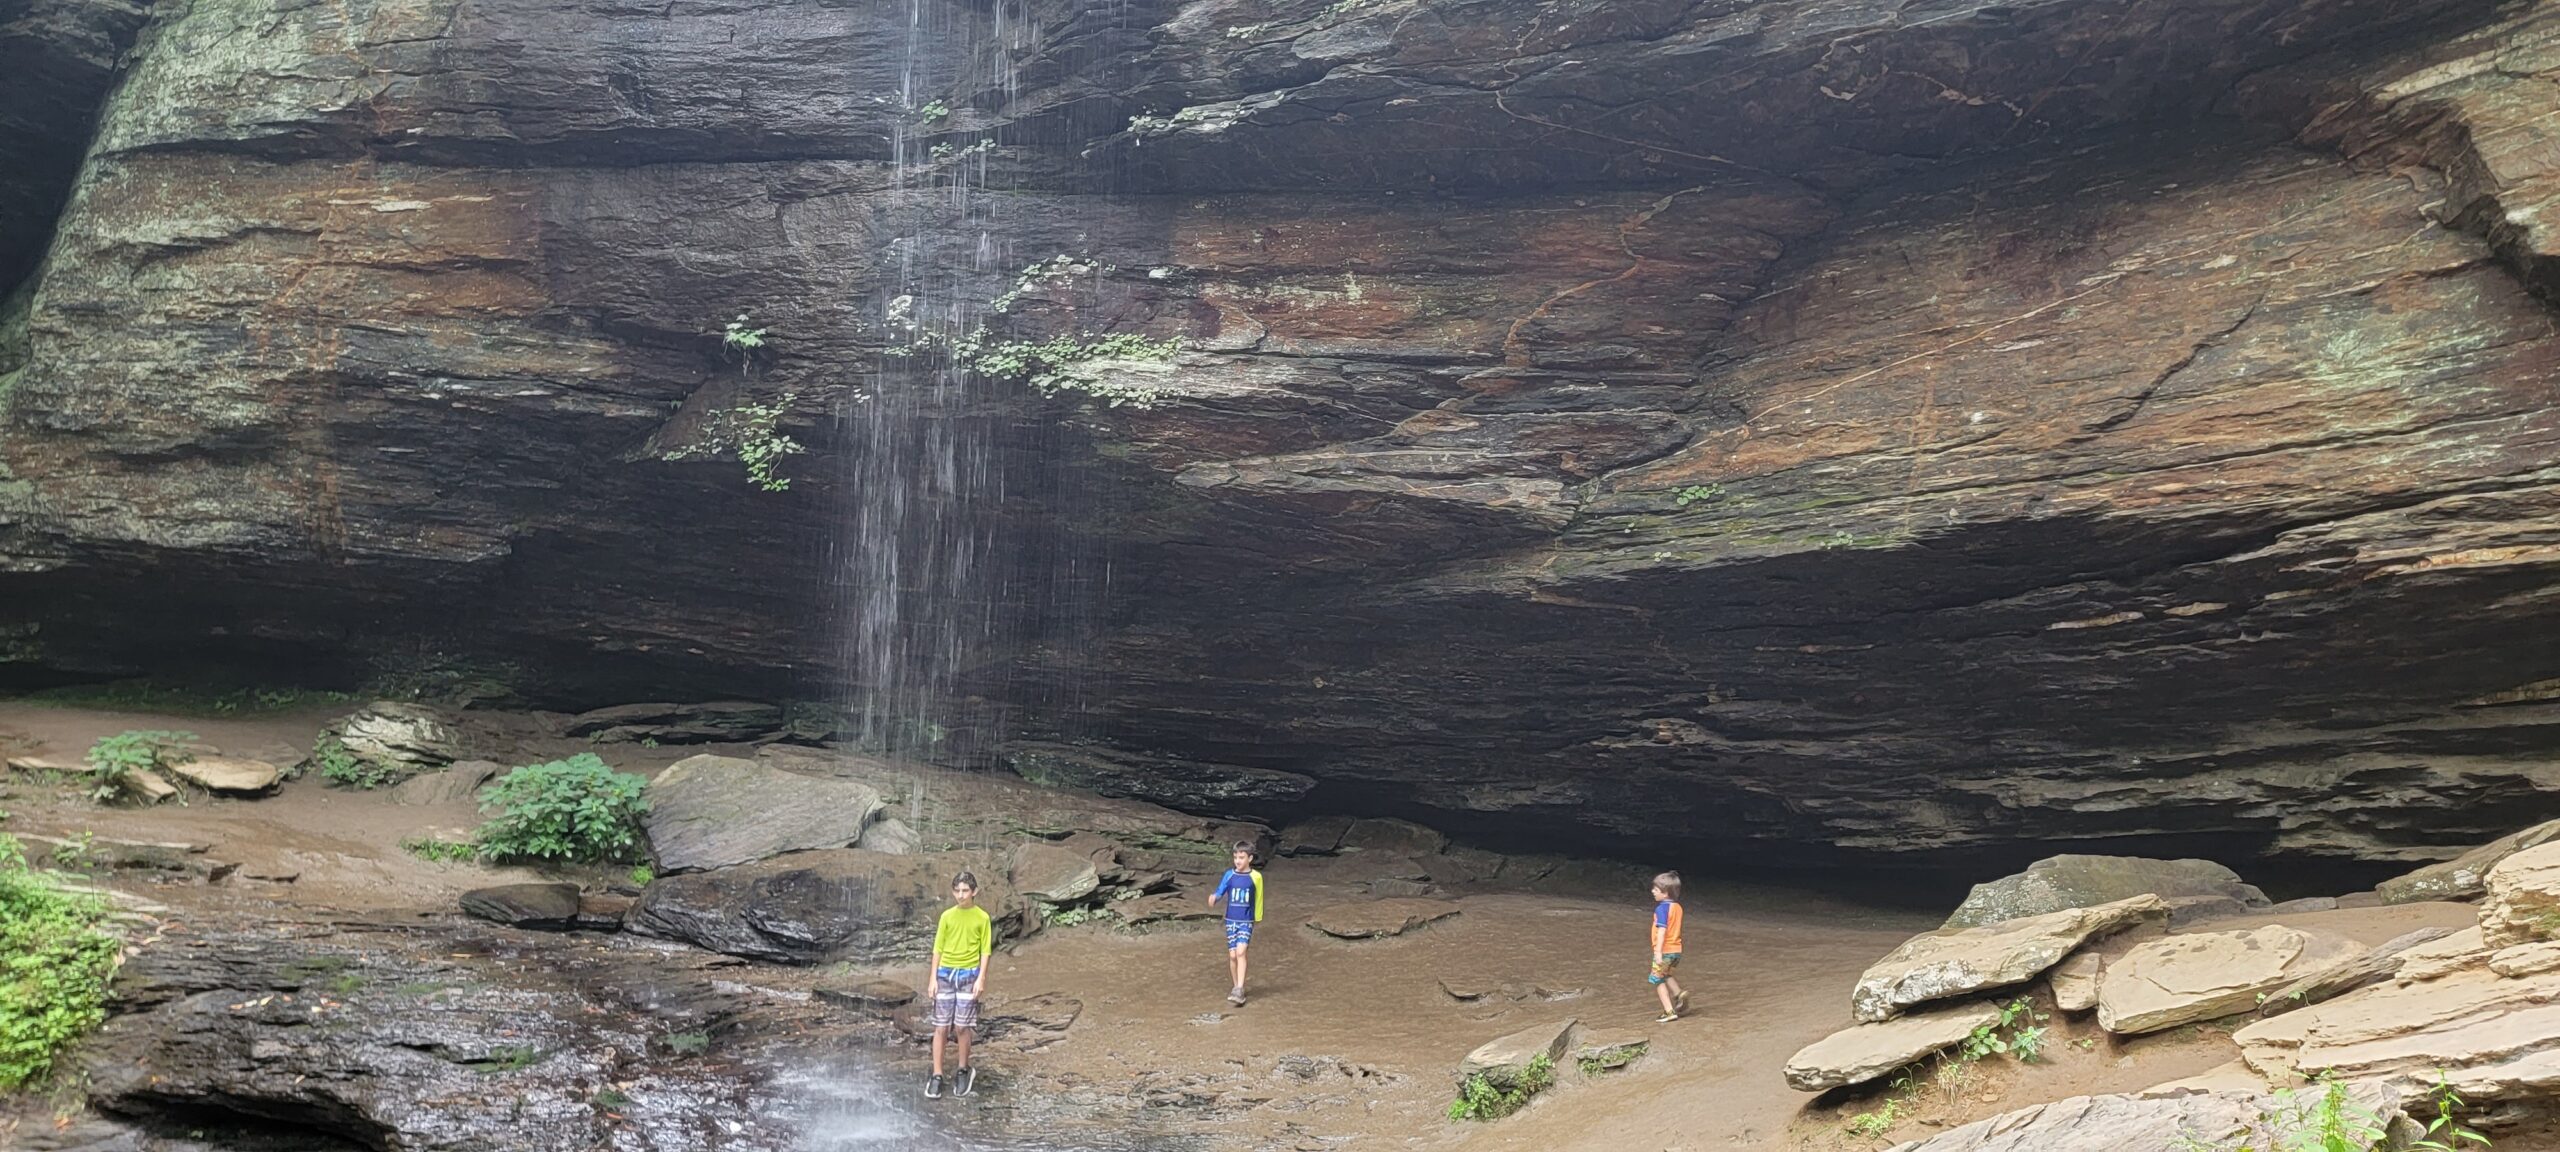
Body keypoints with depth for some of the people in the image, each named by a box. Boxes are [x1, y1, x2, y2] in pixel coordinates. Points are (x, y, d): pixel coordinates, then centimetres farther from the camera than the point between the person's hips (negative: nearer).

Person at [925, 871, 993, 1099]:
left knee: (962, 1026, -2)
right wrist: (933, 978, 2)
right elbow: (938, 948, 6)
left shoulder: (982, 918, -1)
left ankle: (963, 1071, 17)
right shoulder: (947, 916, 3)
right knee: (941, 1027, 0)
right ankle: (937, 1076, 7)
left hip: (969, 974, -1)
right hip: (945, 973, 2)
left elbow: (985, 950, 1)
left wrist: (981, 978, -6)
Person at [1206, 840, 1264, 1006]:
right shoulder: (1229, 875, -1)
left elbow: (1258, 899, 8)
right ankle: (1235, 986, 21)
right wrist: (1213, 900, -25)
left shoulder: (1256, 877, -4)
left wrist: (1258, 919, 16)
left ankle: (1239, 991, -20)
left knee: (1240, 952, -16)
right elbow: (1220, 893, -2)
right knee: (1232, 955, 3)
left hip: (1246, 921, -2)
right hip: (1231, 920, 2)